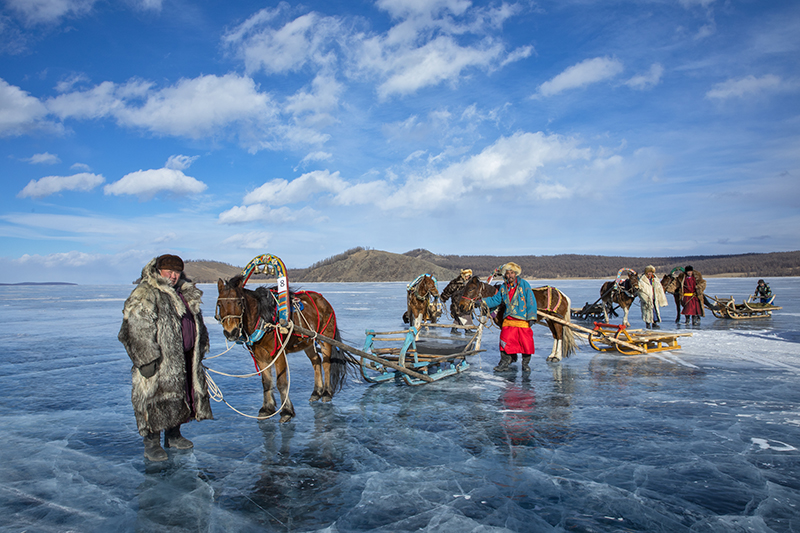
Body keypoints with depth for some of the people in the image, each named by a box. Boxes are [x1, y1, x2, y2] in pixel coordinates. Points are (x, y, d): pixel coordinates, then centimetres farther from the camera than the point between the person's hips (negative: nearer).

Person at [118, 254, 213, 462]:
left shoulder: (186, 293, 14)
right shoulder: (145, 295, -11)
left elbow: (196, 322, 24)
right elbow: (138, 331, -17)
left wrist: (199, 349, 22)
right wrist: (147, 359, -23)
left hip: (184, 358, 8)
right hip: (159, 359, -8)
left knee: (179, 395, 16)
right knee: (156, 398, -3)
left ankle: (173, 436, 30)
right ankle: (151, 443, 10)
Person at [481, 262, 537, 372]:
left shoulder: (524, 284, -3)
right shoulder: (503, 287, 9)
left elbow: (531, 301, -4)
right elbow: (495, 300, 18)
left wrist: (531, 317, -10)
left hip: (523, 319, -3)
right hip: (508, 319, 3)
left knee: (526, 342, -1)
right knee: (506, 342, 0)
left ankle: (526, 364, 16)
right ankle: (504, 363, 13)